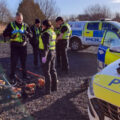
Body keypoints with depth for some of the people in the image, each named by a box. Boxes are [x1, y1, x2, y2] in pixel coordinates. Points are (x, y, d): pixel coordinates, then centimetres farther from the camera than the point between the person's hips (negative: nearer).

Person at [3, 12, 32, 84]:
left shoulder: (25, 26, 7)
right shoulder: (11, 25, 0)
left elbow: (31, 35, 2)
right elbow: (4, 34, -2)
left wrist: (25, 32, -18)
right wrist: (12, 32, -20)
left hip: (23, 46, 3)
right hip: (14, 46, -2)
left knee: (24, 61, 12)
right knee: (14, 62, -3)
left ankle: (25, 75, 27)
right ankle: (13, 77, 6)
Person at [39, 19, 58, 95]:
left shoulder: (46, 33, -17)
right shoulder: (53, 32, 12)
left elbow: (46, 46, -23)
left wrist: (44, 56, -23)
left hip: (47, 54, -9)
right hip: (53, 53, 9)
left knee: (46, 72, -3)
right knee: (52, 70, 17)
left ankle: (48, 90, 2)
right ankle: (54, 87, 28)